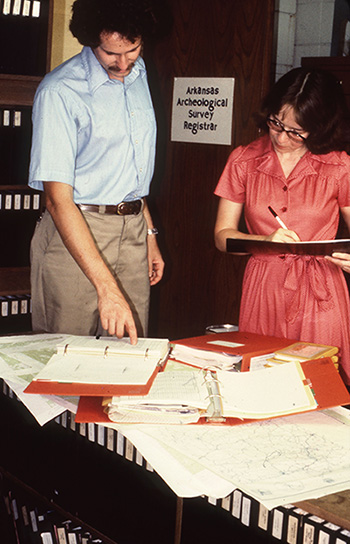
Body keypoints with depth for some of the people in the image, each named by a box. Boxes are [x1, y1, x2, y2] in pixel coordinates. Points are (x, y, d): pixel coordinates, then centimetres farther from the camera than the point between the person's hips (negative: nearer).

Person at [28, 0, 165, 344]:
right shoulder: (59, 91, -15)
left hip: (133, 231, 6)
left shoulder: (138, 74, 9)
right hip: (74, 237, -6)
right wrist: (106, 287, -27)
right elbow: (58, 199, -21)